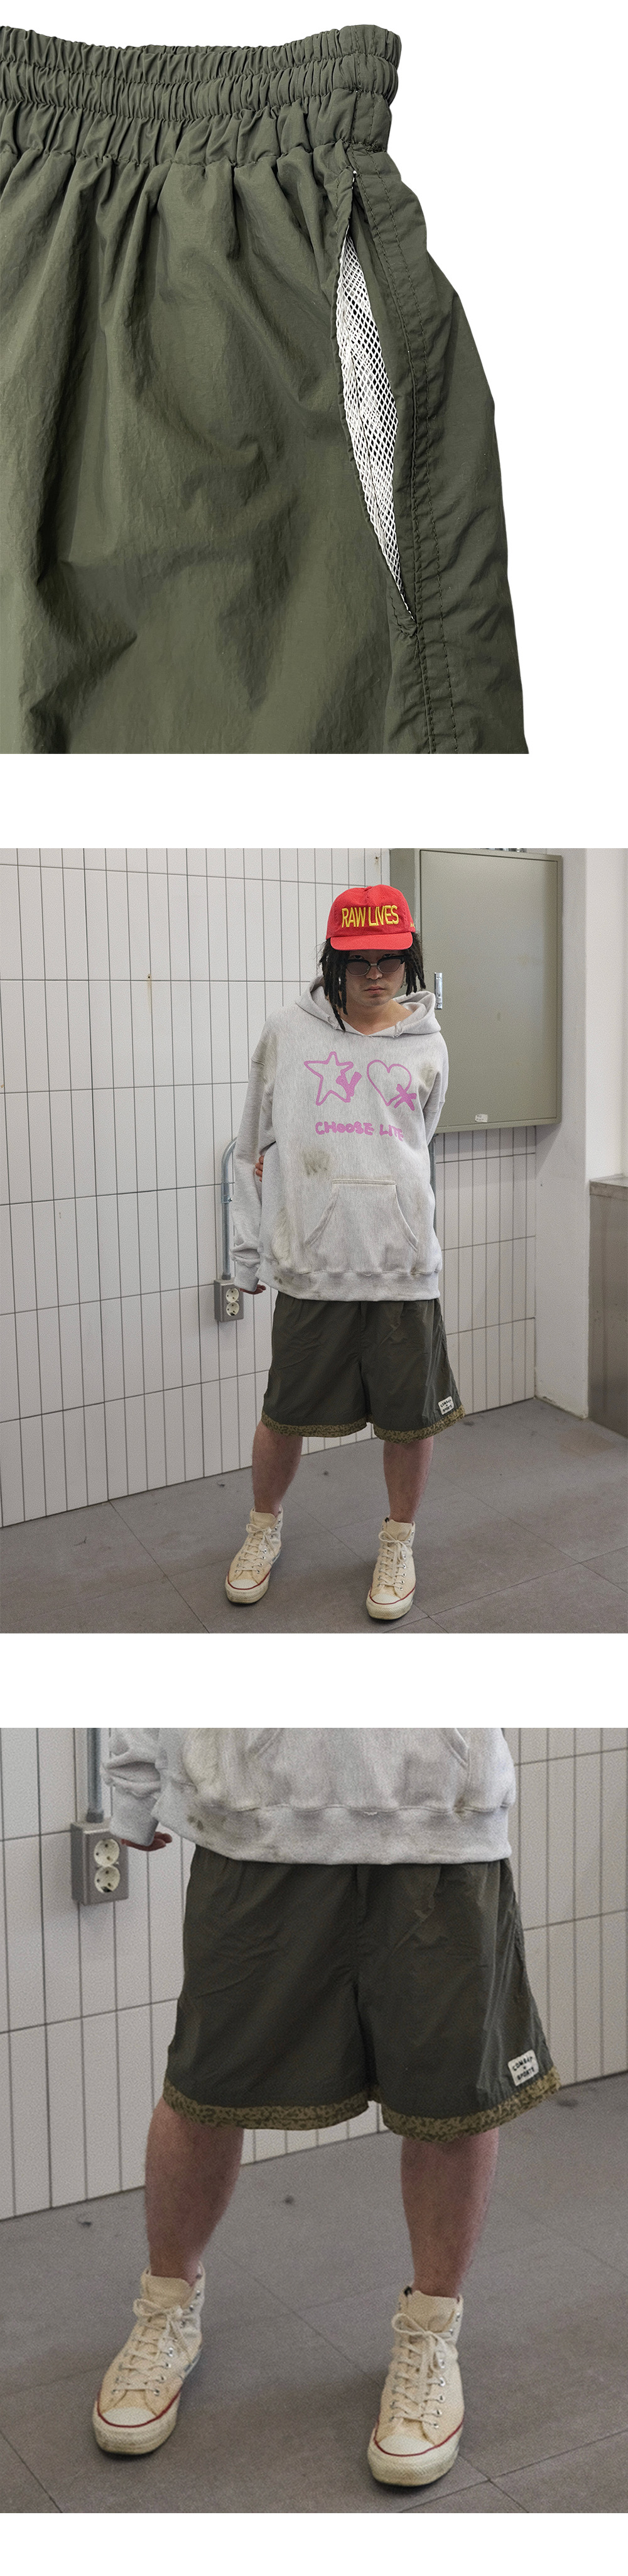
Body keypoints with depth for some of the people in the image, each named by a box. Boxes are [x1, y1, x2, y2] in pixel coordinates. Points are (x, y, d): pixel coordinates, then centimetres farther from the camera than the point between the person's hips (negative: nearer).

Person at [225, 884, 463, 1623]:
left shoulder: (427, 1046, 6)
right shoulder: (287, 1033, 2)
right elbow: (256, 1148, 9)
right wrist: (249, 1250, 10)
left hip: (402, 1266, 1)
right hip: (307, 1265, -1)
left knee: (411, 1420, 6)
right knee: (285, 1416, 8)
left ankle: (398, 1543, 29)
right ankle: (264, 1529, 34)